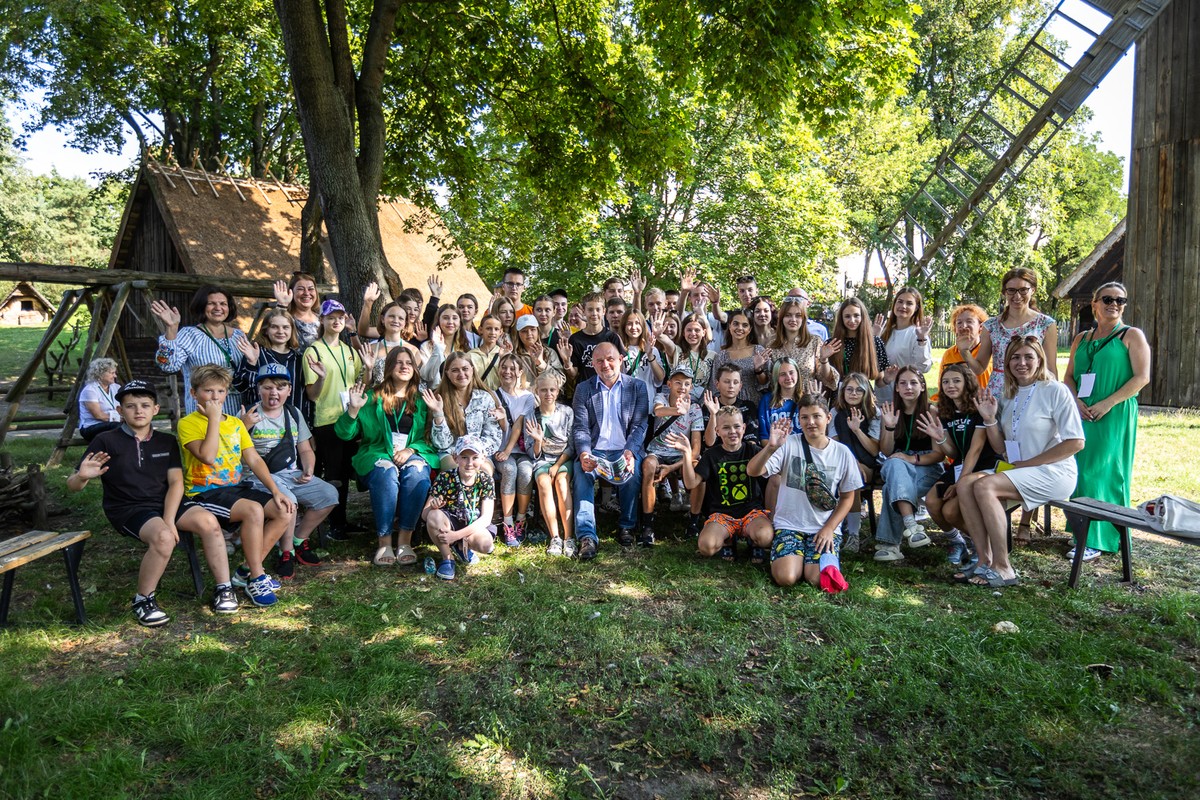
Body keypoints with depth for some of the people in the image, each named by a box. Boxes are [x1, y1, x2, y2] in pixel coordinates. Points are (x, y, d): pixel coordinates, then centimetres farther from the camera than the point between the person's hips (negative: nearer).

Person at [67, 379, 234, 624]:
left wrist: (169, 519, -13)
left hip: (167, 502, 4)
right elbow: (72, 485, 0)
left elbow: (176, 481, 3)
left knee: (208, 521, -25)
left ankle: (224, 589, -12)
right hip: (128, 509, -3)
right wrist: (82, 477, -27)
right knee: (163, 537, -34)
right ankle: (143, 601, -11)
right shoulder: (106, 441, 1)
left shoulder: (166, 441, 11)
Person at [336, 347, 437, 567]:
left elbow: (429, 438, 11)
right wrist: (353, 409, -11)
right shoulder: (373, 397, 12)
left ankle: (405, 539, -29)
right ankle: (383, 541, -29)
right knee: (386, 473, -36)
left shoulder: (421, 401, 17)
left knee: (417, 472, -34)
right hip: (377, 454, -1)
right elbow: (344, 434, 7)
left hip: (413, 454, 1)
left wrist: (411, 450, -9)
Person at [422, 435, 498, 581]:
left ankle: (462, 547, 6)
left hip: (474, 525, 1)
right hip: (449, 523, -1)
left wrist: (457, 535, -27)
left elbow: (486, 517, -16)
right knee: (434, 516, -34)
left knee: (486, 544, -33)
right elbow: (424, 514, -14)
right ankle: (446, 559, -9)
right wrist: (432, 507, -40)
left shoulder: (486, 480, -12)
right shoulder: (444, 478, -16)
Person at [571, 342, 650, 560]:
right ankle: (586, 536, -31)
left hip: (625, 450, 0)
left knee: (632, 474, -32)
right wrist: (584, 453, -18)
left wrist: (629, 452, -17)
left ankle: (626, 527, -8)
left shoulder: (637, 387, 10)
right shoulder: (583, 389, 11)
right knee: (582, 473, -31)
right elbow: (580, 427, 3)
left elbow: (639, 425, 2)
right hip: (594, 451, 1)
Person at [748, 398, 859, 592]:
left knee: (818, 579, -22)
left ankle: (827, 559, 13)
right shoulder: (789, 444, -6)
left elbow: (847, 497, 8)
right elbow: (752, 471, -16)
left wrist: (829, 528, -5)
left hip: (825, 528, 1)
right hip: (790, 525, -1)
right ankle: (789, 558, 13)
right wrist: (771, 447, -35)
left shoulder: (842, 453, 1)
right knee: (786, 578, -23)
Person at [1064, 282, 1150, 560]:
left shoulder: (1132, 336, 1)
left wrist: (1107, 403, -16)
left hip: (1115, 415, -5)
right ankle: (1084, 532, 14)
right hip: (1083, 414, 5)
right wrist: (1076, 402, -5)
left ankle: (1098, 541, -3)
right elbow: (1069, 377, 15)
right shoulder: (1081, 339, 15)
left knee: (1103, 473, -7)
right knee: (1080, 472, 4)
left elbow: (1142, 377, -7)